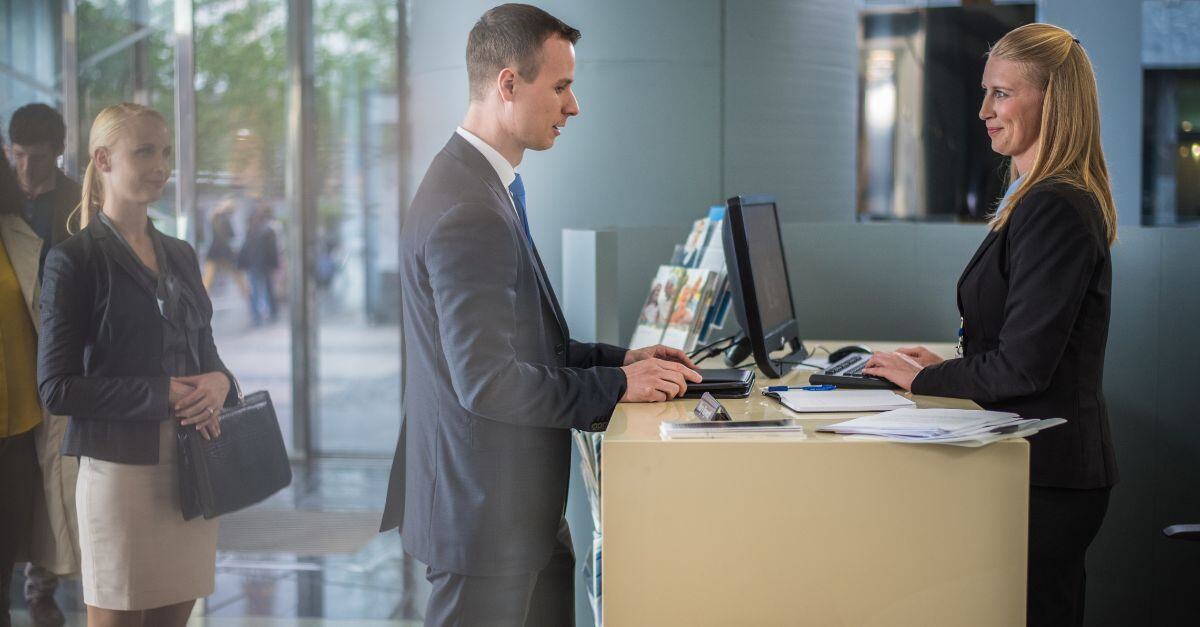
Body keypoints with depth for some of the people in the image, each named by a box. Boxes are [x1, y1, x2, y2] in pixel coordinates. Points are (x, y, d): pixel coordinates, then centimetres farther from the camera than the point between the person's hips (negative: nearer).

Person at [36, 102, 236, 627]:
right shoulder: (75, 259, -5)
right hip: (120, 469, -5)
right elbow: (56, 387, -10)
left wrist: (218, 382, -5)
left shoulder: (181, 256, 13)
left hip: (193, 470, 6)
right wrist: (161, 394, -17)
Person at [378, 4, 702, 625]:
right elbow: (488, 382, -26)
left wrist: (617, 357, 7)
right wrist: (617, 384, -16)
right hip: (484, 514, -10)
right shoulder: (466, 214, -23)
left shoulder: (482, 184, 11)